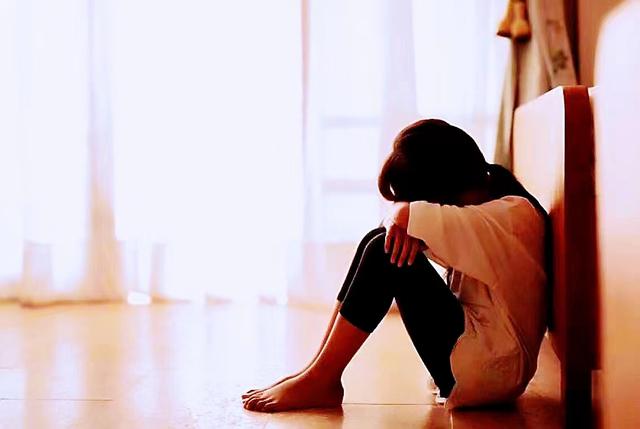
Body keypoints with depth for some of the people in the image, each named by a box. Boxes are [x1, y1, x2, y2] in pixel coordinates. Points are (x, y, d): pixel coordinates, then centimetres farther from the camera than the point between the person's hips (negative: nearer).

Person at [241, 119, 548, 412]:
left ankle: (321, 381, -14)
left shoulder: (516, 212, -16)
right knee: (381, 242, -1)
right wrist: (402, 213, -14)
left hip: (493, 368, -9)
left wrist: (406, 212, -20)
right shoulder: (483, 196, 10)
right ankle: (317, 371, -4)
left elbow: (452, 225, -35)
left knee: (387, 254, -19)